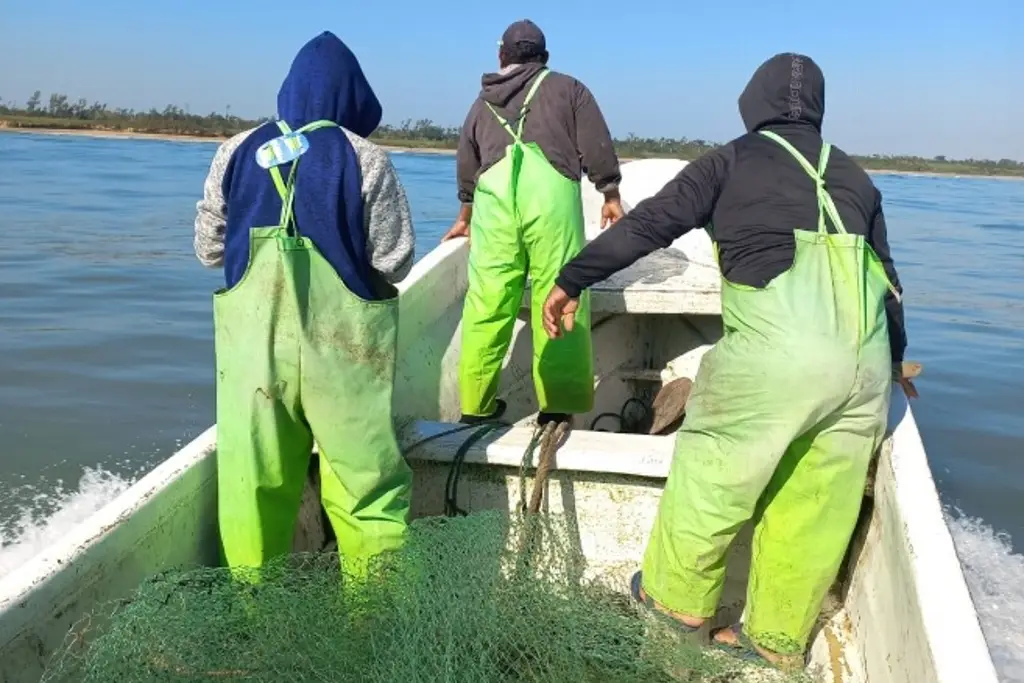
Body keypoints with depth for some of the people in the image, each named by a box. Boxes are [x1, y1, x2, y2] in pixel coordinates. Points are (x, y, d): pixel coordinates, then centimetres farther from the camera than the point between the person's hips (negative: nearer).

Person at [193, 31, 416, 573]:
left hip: (252, 335, 3)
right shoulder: (365, 160, -5)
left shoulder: (238, 152, 4)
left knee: (255, 475, 13)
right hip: (341, 341, -3)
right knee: (365, 477, 7)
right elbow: (394, 264, -3)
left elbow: (208, 248, 9)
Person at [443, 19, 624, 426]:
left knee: (486, 303, 6)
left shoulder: (484, 101, 29)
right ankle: (559, 405, -1)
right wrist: (611, 195, 20)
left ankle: (475, 404, 12)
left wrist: (465, 216, 50)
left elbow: (466, 165, 37)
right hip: (551, 195, -3)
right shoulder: (567, 88, 20)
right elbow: (596, 148, 10)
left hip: (493, 199, 3)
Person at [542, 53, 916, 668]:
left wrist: (571, 281, 10)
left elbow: (649, 225, 3)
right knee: (816, 505, 16)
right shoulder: (853, 175, 22)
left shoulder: (734, 160, 9)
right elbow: (886, 274, 26)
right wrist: (895, 358, 41)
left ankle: (678, 596, 31)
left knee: (711, 473, 13)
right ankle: (780, 638, 31)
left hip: (775, 350, -5)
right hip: (864, 361, 6)